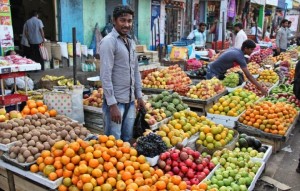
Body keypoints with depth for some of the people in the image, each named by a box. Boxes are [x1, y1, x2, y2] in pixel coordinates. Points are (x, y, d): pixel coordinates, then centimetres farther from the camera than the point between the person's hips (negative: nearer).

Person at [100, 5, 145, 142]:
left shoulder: (131, 42, 11)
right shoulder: (108, 41, -12)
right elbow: (105, 75, -17)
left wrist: (139, 96, 15)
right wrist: (112, 104, -20)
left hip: (130, 100, 7)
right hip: (115, 101, -7)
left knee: (127, 139, 15)